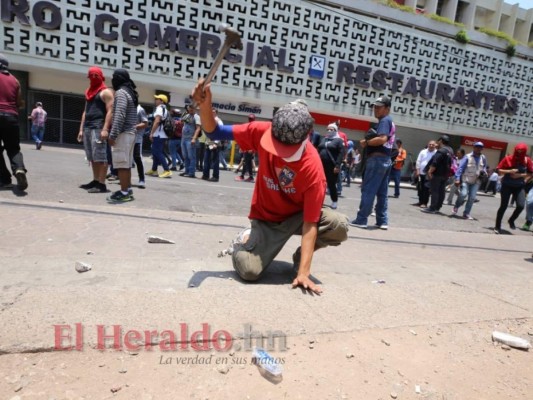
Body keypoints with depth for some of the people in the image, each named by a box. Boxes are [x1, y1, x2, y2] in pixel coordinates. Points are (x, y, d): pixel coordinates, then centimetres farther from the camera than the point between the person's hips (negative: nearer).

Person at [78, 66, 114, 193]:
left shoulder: (105, 92, -2)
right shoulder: (88, 92, 23)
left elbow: (110, 111, -12)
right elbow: (85, 111, 24)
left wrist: (105, 129, -22)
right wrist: (81, 129, 17)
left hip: (99, 127, -8)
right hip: (88, 127, 8)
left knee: (100, 156, -10)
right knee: (92, 157, 9)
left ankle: (102, 184, -10)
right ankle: (95, 181, 15)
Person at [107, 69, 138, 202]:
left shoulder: (121, 92, -10)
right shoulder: (130, 92, 19)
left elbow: (120, 115, -20)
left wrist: (113, 135, -20)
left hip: (122, 134, -9)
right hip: (130, 133, 9)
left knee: (121, 164, -8)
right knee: (127, 164, 12)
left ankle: (124, 193, -7)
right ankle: (128, 190, 17)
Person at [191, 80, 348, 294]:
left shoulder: (312, 167, -29)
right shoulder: (263, 132, -21)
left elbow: (310, 223, -28)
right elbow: (215, 132, -12)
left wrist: (303, 272, -32)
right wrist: (205, 105, -34)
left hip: (299, 215, 0)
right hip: (267, 218, 0)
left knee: (340, 227, -28)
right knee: (249, 272, -22)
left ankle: (301, 255, 4)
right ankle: (245, 241, 16)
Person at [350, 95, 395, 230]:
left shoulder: (384, 120, -9)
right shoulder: (390, 122, 22)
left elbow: (382, 139, -25)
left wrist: (366, 142, -11)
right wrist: (369, 142, 5)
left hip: (377, 159, -10)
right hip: (386, 160, 10)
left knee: (368, 190, -7)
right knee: (382, 192, 10)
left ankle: (361, 220, -5)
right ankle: (382, 221, 13)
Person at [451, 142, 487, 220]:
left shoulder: (483, 158, 8)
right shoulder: (468, 157, -5)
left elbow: (485, 168, 23)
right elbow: (460, 167, -10)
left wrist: (484, 171, -3)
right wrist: (457, 179, -18)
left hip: (476, 181, 4)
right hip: (465, 179, -4)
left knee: (472, 198, -1)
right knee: (463, 194, -19)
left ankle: (466, 213, 11)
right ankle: (456, 207, 10)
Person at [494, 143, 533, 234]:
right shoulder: (508, 159, -7)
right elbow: (499, 170, -6)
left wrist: (520, 175, -15)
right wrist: (509, 171, -21)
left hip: (519, 187, 2)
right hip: (507, 186, -2)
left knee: (521, 205, -13)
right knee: (503, 206, -1)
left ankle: (511, 220, 16)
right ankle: (497, 226, 11)